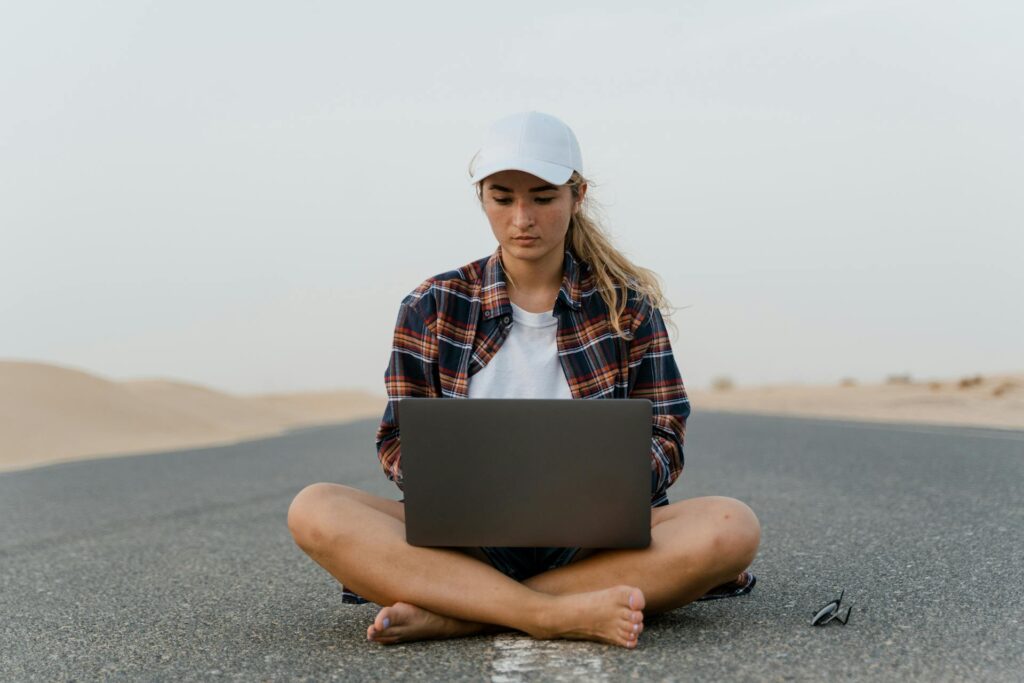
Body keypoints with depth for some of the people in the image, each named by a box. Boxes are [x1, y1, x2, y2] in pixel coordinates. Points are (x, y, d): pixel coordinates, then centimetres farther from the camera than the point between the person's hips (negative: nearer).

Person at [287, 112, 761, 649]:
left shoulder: (626, 304, 8)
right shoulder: (433, 306, 9)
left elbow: (664, 440, 6)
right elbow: (400, 440, 7)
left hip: (593, 540, 0)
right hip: (466, 538, 0)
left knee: (732, 527, -30)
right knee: (315, 511, -26)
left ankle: (455, 615, -30)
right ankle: (563, 616, -36)